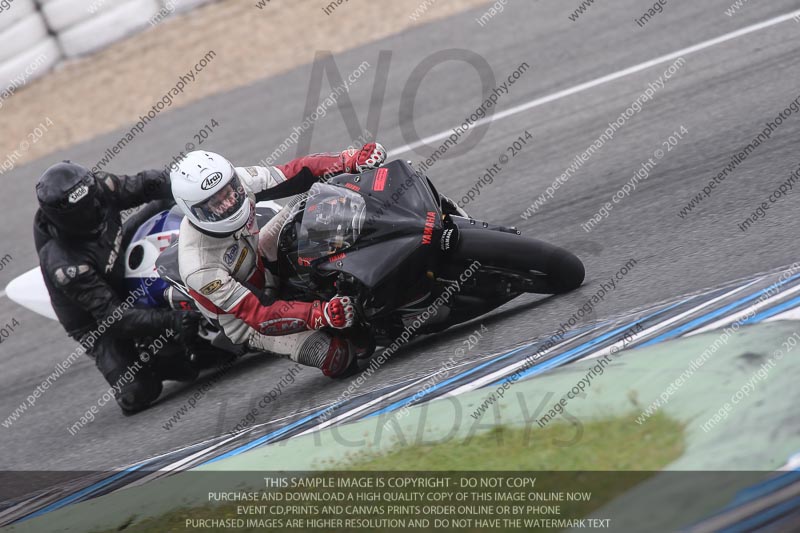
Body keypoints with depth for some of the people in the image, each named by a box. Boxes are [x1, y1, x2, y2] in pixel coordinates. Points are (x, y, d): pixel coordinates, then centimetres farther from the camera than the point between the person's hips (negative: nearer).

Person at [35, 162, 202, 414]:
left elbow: (144, 185, -13)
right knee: (138, 393, -17)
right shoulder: (64, 263, -41)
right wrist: (170, 321, -46)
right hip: (94, 318, -6)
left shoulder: (98, 187, -26)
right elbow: (112, 317, -38)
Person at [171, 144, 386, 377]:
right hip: (246, 319, -6)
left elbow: (298, 173, -18)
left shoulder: (235, 180, -24)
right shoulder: (199, 268, -38)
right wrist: (321, 314, -49)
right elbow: (259, 315, -37)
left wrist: (351, 160, -32)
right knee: (333, 356, -24)